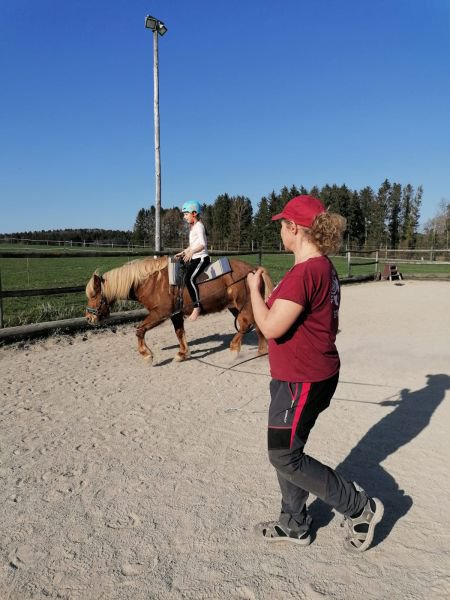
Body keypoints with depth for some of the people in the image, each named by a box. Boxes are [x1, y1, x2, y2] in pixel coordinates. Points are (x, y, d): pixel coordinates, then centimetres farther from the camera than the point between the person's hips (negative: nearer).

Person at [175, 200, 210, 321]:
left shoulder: (199, 226, -10)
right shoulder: (192, 227, 19)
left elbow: (202, 244, -23)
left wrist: (191, 252, -36)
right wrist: (182, 253, 17)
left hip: (201, 258, -11)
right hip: (194, 258, 11)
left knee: (189, 278, -29)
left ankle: (197, 306, -28)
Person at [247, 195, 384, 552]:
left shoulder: (305, 272, -24)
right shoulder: (324, 268, 9)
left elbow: (271, 327, -25)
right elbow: (330, 323, 16)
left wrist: (254, 288, -10)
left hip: (302, 382, -10)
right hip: (305, 376, 10)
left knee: (285, 457, 4)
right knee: (286, 451, 19)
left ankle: (360, 507, 19)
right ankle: (294, 525, 36)